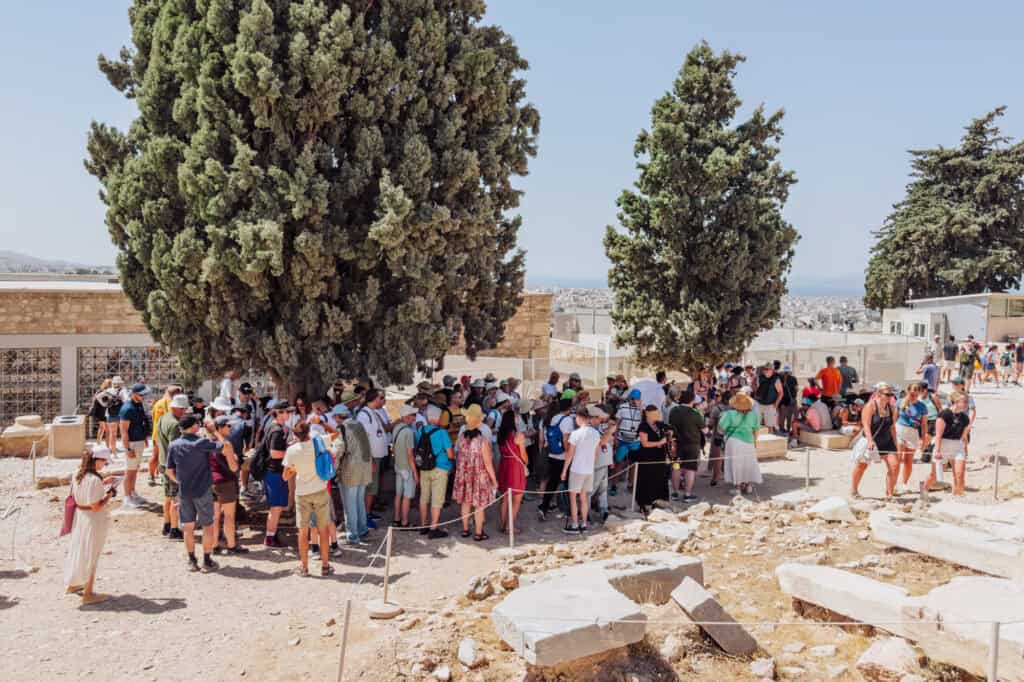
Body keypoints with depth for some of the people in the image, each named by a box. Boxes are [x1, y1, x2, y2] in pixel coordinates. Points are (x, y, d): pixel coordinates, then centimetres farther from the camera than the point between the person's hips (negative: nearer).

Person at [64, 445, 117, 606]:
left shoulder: (78, 475, 0)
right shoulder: (94, 479, -27)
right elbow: (96, 507, -26)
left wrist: (102, 484, 10)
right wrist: (109, 495, -11)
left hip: (79, 516, 9)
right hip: (94, 520, -9)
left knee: (79, 550, 25)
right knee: (91, 555, 5)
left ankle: (72, 584, 43)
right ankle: (88, 594, 17)